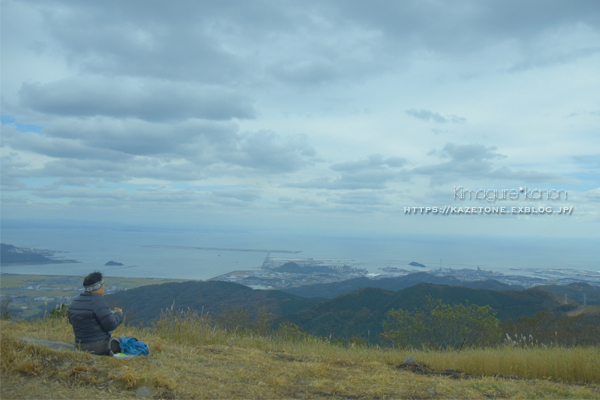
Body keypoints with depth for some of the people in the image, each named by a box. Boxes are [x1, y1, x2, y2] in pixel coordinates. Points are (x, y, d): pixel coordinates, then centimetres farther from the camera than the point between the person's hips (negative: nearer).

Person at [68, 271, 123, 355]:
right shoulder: (98, 302, -19)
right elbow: (111, 325, -19)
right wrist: (119, 314, 2)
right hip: (100, 346, -8)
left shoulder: (75, 302, 6)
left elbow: (71, 321, 21)